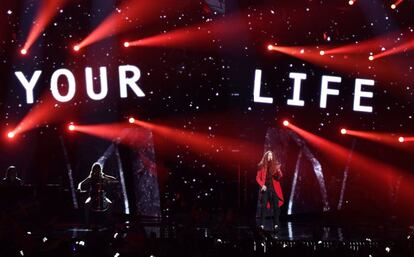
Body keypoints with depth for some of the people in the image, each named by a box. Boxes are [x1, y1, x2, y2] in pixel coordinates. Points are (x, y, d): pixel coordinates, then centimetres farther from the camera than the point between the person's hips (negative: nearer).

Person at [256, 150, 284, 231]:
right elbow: (258, 177, 5)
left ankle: (276, 224, 4)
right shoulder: (262, 166, 4)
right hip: (265, 189, -1)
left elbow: (279, 177, -3)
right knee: (263, 207, -4)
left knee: (276, 207, -2)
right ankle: (262, 225, -3)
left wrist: (278, 171, -22)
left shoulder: (275, 165, 6)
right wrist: (262, 185, -9)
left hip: (274, 189, 1)